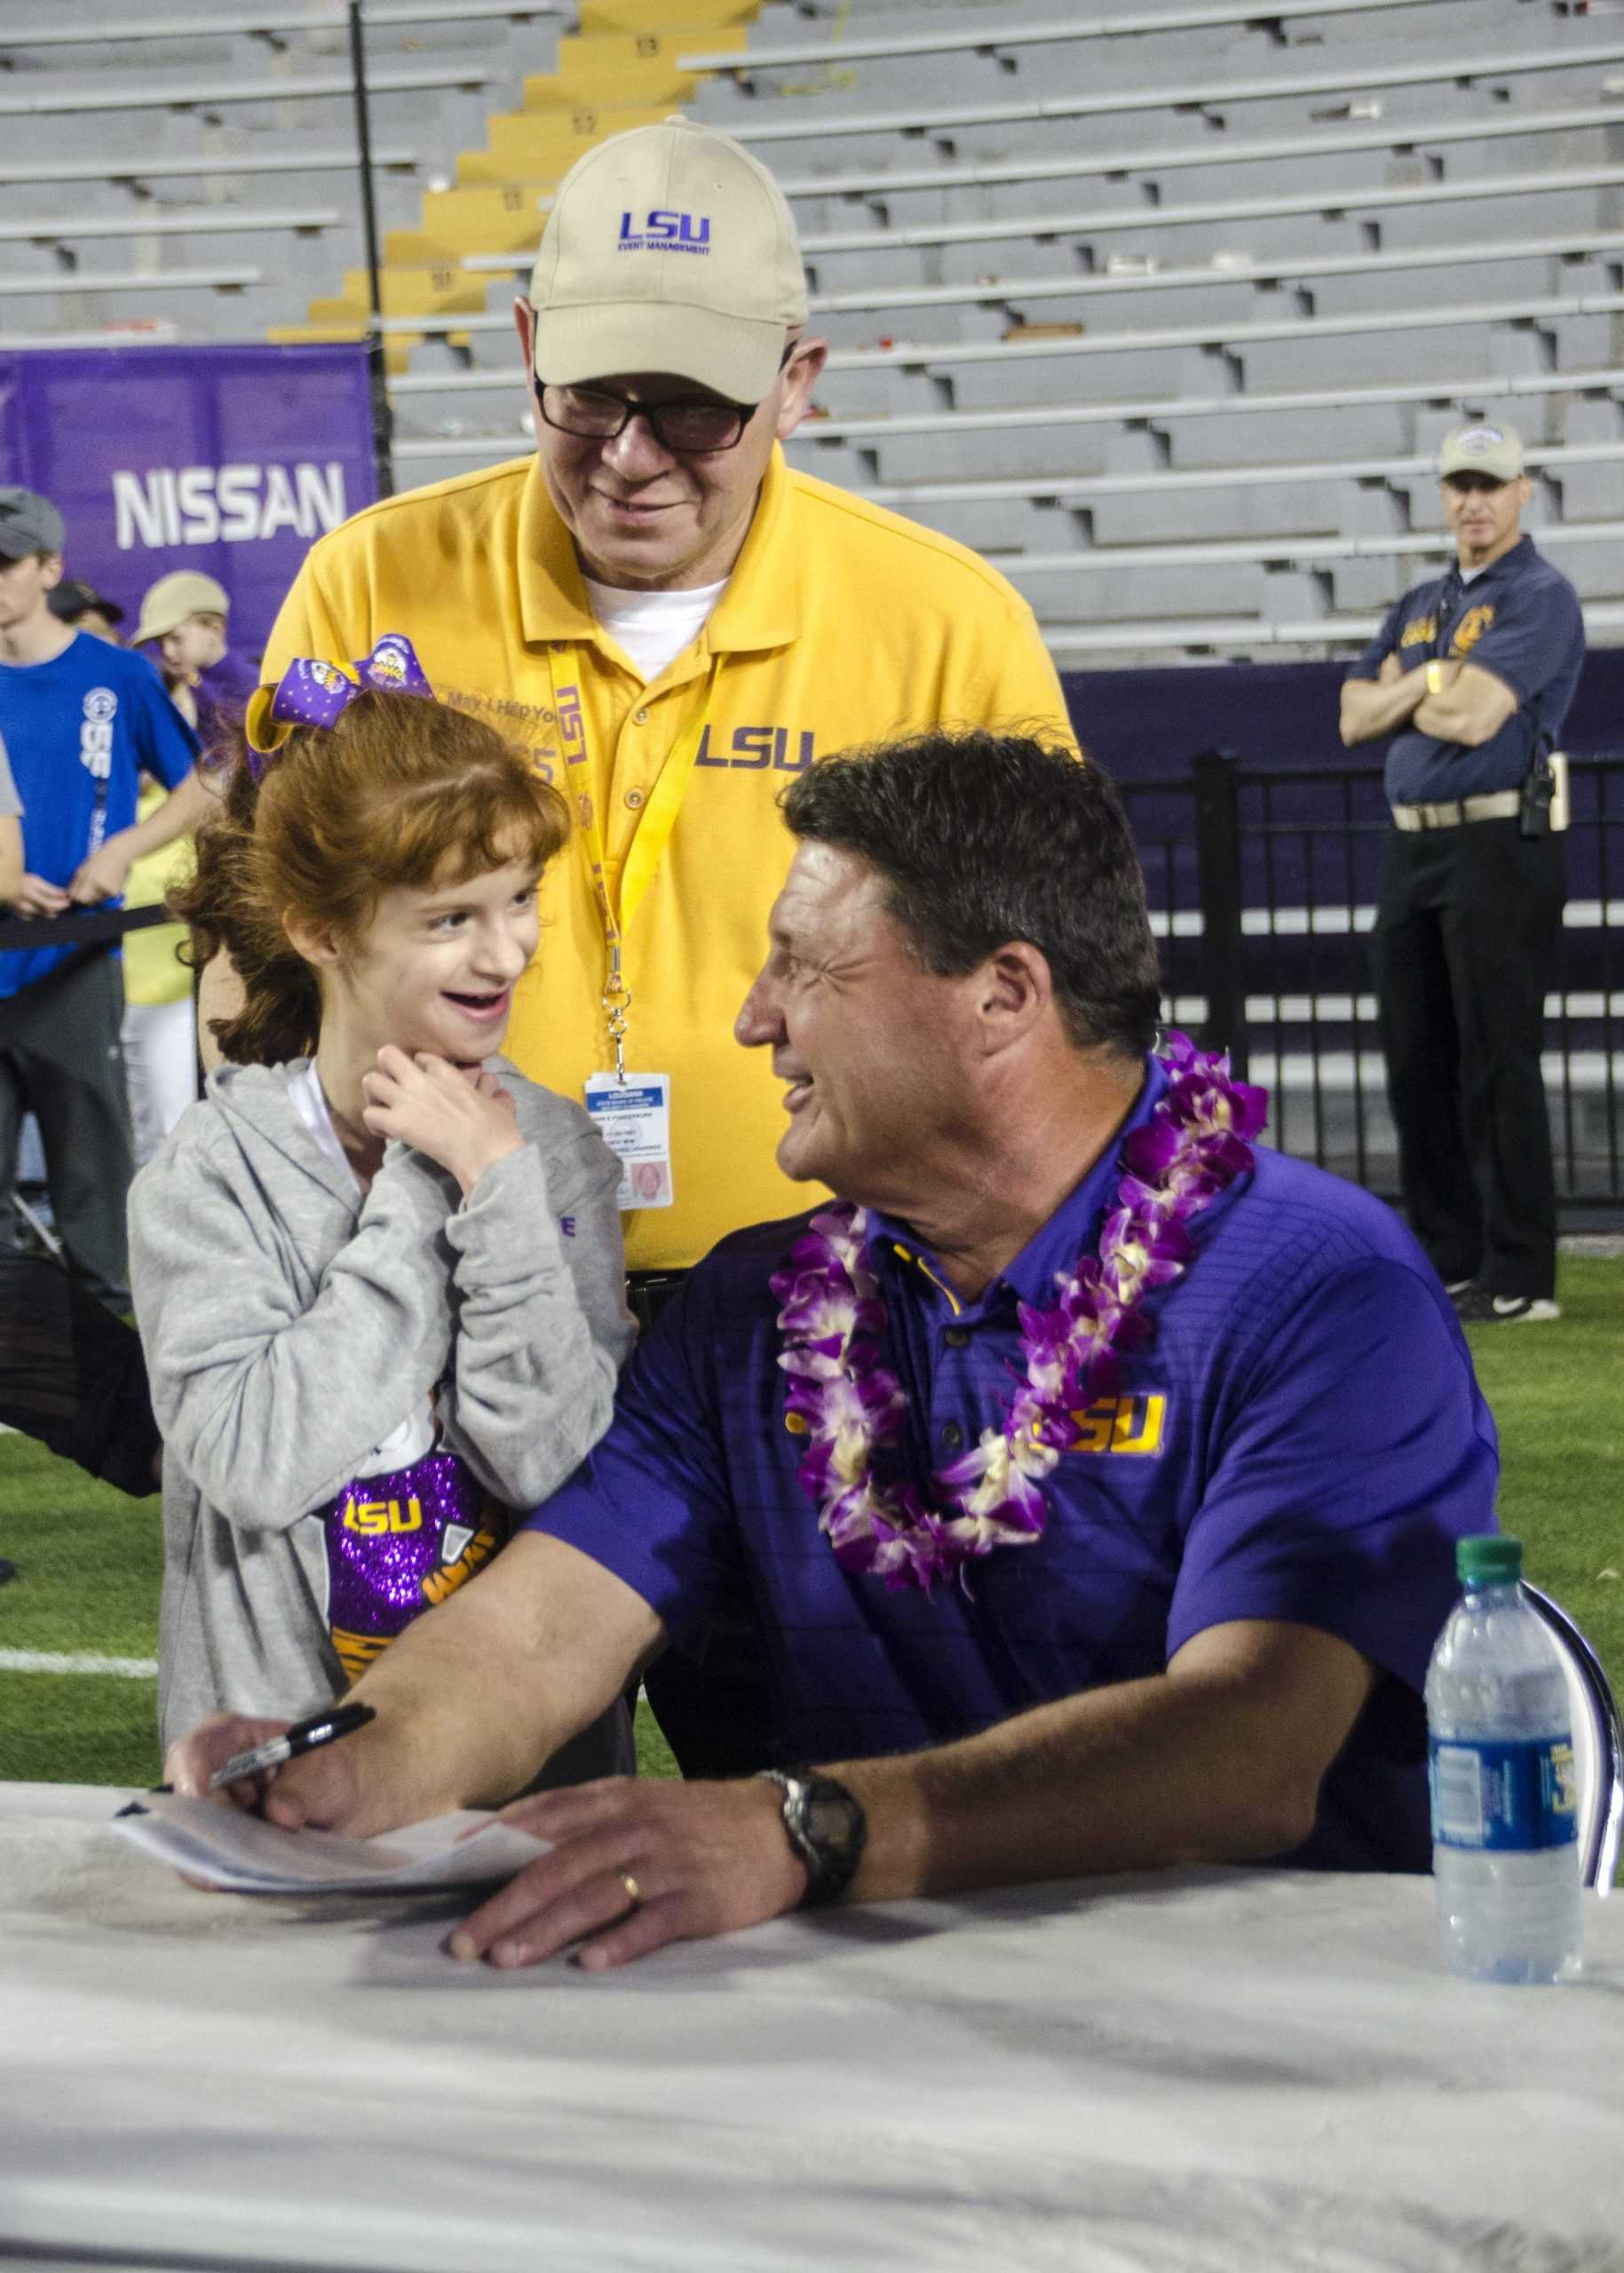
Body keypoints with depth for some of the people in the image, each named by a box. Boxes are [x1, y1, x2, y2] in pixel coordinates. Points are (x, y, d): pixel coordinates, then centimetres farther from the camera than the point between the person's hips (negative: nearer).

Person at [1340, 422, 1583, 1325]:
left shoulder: (1540, 597, -7)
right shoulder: (1421, 606, 19)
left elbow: (1472, 717, -18)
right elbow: (1357, 718, 11)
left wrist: (1405, 691, 1)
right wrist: (1428, 684, -6)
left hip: (1499, 845, -8)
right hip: (1412, 845, 8)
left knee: (1498, 1064, -9)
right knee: (1416, 1063, 10)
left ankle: (1522, 1278, -7)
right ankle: (1447, 1261, 18)